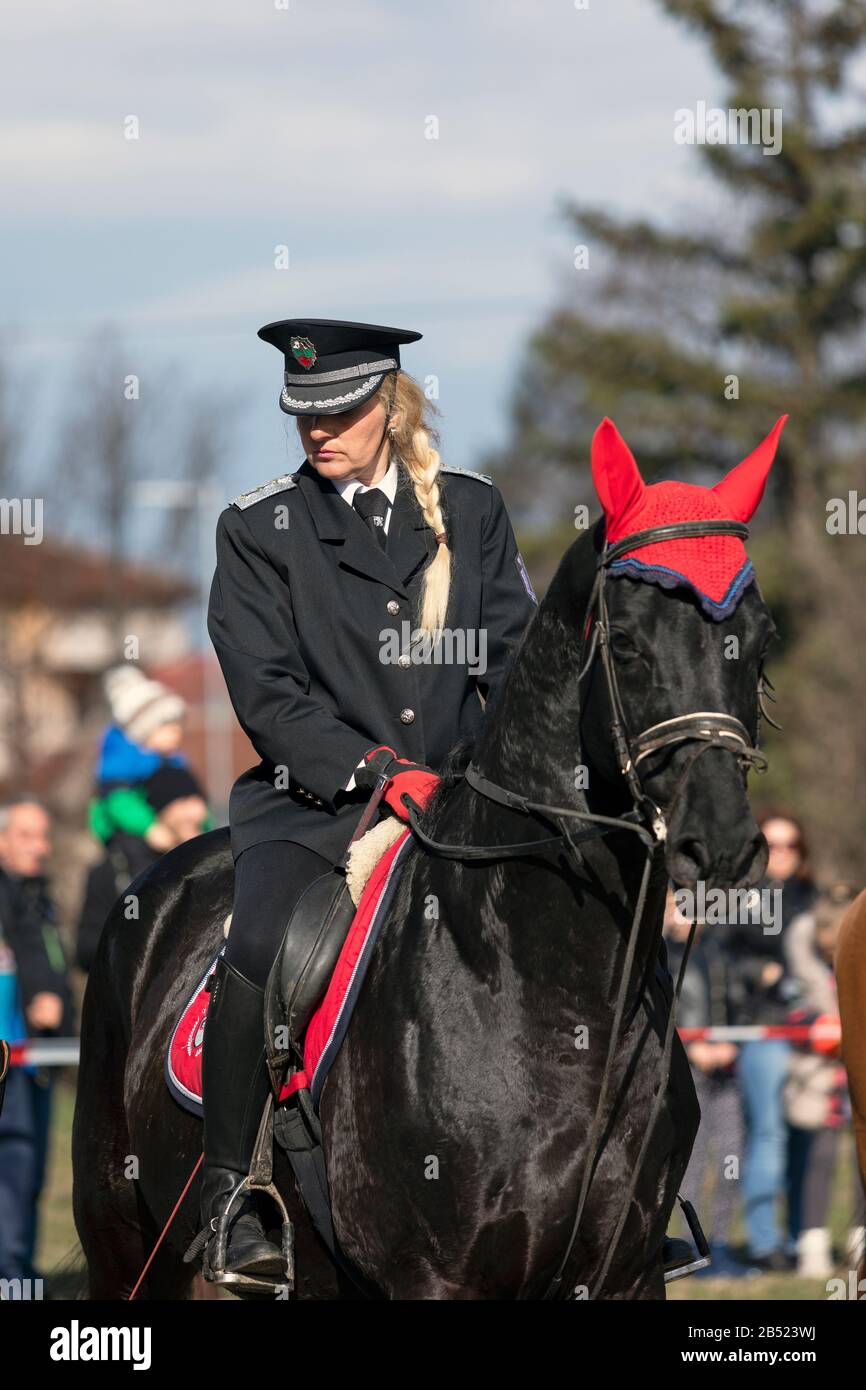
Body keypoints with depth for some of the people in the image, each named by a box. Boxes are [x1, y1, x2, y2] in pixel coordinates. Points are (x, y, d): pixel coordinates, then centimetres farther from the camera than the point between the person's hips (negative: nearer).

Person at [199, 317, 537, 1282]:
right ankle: (225, 1192, -18)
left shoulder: (472, 513, 11)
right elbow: (267, 694, -3)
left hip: (460, 793, 2)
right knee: (262, 944, -30)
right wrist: (375, 771, -16)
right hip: (311, 801, -2)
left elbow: (517, 661, 8)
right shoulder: (258, 529, 4)